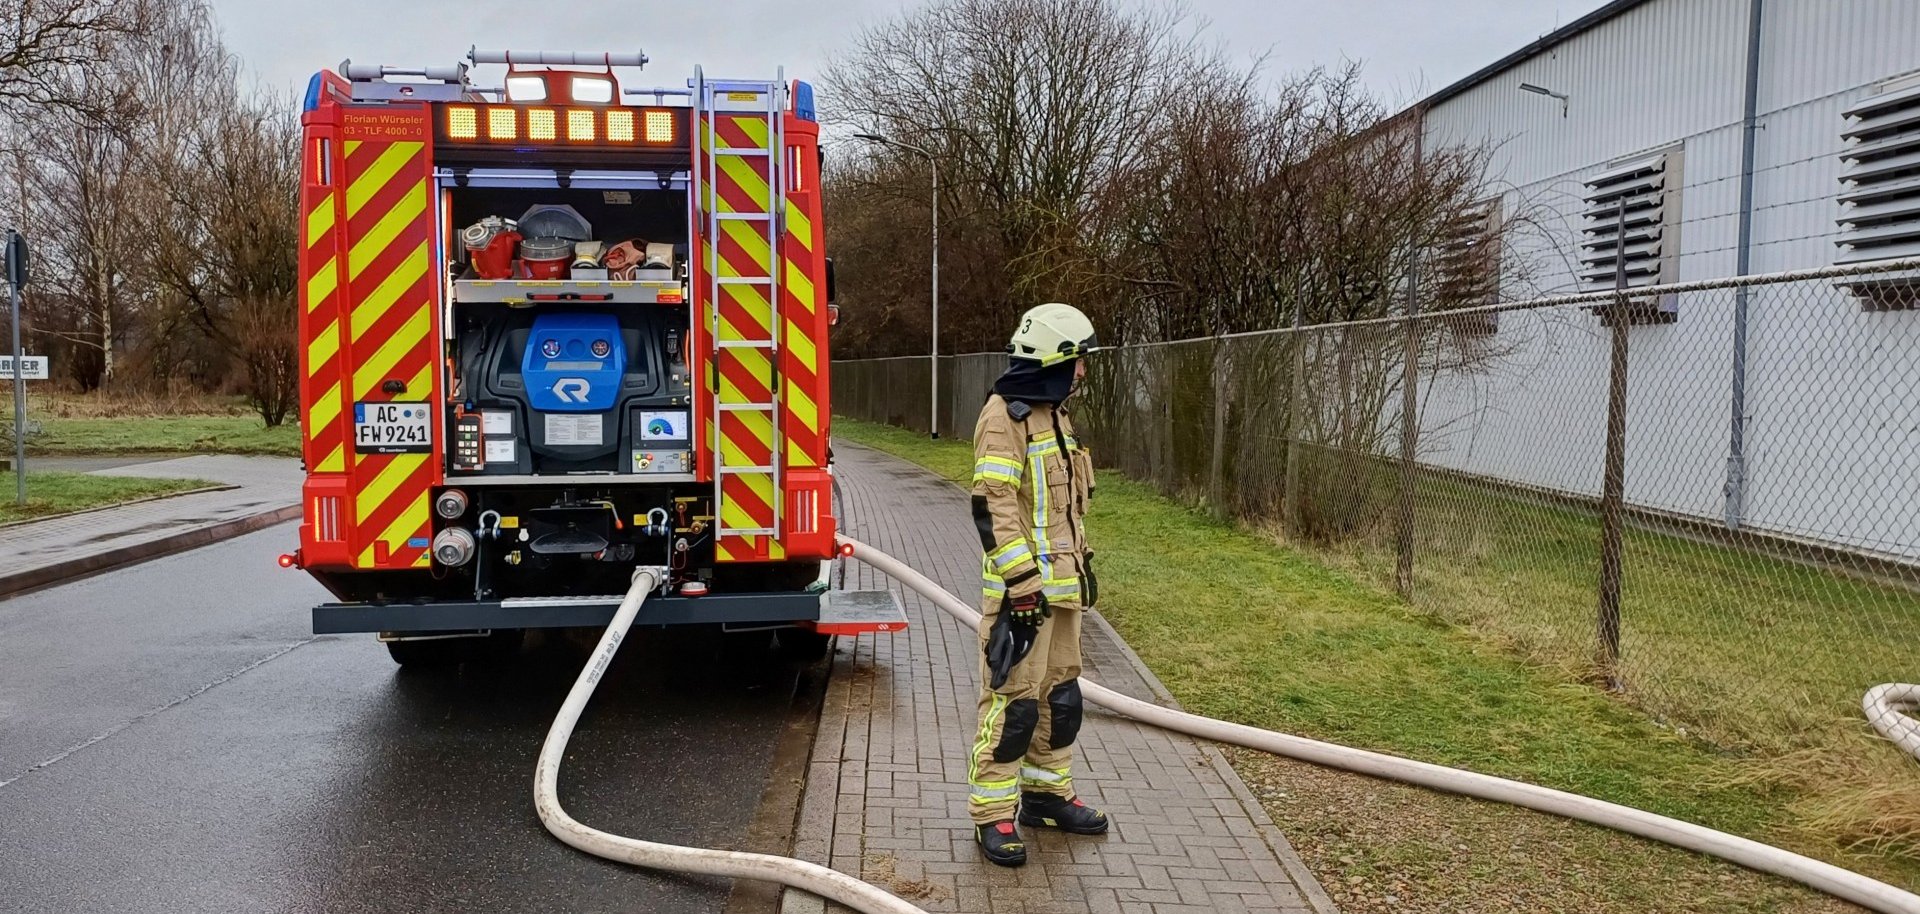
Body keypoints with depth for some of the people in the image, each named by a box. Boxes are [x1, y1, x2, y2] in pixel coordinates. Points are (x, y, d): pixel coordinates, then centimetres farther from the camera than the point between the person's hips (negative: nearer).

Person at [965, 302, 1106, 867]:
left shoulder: (1054, 414, 16)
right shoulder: (1005, 416, -14)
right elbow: (994, 506, -20)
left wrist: (1082, 564, 24)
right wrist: (1022, 581, -23)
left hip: (1060, 585, 9)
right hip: (1021, 587, -9)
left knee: (1061, 694, 16)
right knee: (1013, 700, -5)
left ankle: (1047, 793, 29)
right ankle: (993, 814, 4)